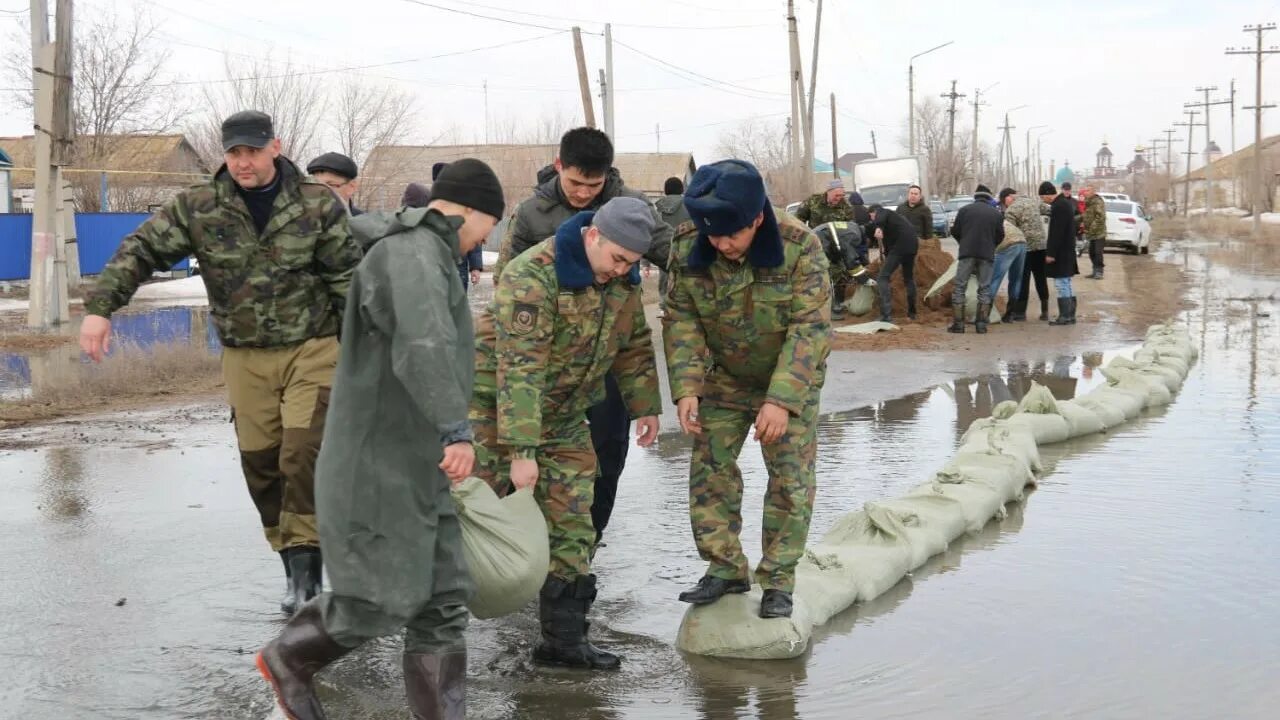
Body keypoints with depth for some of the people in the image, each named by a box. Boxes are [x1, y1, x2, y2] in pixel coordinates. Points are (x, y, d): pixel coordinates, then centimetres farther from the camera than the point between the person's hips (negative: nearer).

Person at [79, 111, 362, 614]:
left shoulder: (318, 205, -6)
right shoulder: (198, 208, -3)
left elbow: (349, 280, -3)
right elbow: (140, 251, -3)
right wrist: (100, 306, -16)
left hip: (312, 349, -3)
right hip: (244, 357, 3)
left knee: (303, 455, -12)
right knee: (260, 463, 6)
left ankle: (304, 564, -3)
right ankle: (294, 563, 21)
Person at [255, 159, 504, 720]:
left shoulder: (421, 254, 18)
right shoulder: (414, 254, -15)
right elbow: (424, 350, -32)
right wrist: (458, 430, -33)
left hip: (416, 466, 10)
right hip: (378, 464, -10)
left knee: (443, 601, 5)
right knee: (381, 598, -2)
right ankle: (288, 659, 23)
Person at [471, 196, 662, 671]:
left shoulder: (621, 278, -3)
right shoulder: (533, 276, -27)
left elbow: (633, 344, 14)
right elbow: (519, 369, -31)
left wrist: (645, 406, 14)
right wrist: (522, 451, -34)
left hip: (562, 414, 7)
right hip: (494, 400, -7)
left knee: (572, 526, 3)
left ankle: (564, 639, 10)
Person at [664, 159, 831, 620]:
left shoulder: (799, 246, -28)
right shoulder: (688, 251, -19)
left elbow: (810, 327, -26)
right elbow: (681, 320, -11)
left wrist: (782, 399, -32)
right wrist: (686, 387, -23)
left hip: (790, 381, -3)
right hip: (724, 379, 3)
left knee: (791, 477, -2)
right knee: (710, 469, 2)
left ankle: (778, 579, 10)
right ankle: (725, 568, 16)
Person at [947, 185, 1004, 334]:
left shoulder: (964, 210, 1)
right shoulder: (997, 214, 6)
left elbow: (955, 231, 4)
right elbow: (1000, 236, 9)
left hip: (967, 254, -1)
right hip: (987, 255, 2)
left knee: (959, 287, 3)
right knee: (984, 289, 8)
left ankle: (958, 323, -2)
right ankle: (981, 324, 3)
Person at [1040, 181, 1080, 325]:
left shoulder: (1058, 206, -19)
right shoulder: (1066, 203, 15)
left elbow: (1057, 233, -23)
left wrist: (1051, 253, -21)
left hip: (1061, 252, -11)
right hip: (1067, 251, 11)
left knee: (1061, 283, -7)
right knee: (1066, 283, 15)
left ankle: (1065, 316, -6)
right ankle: (1070, 315, 19)